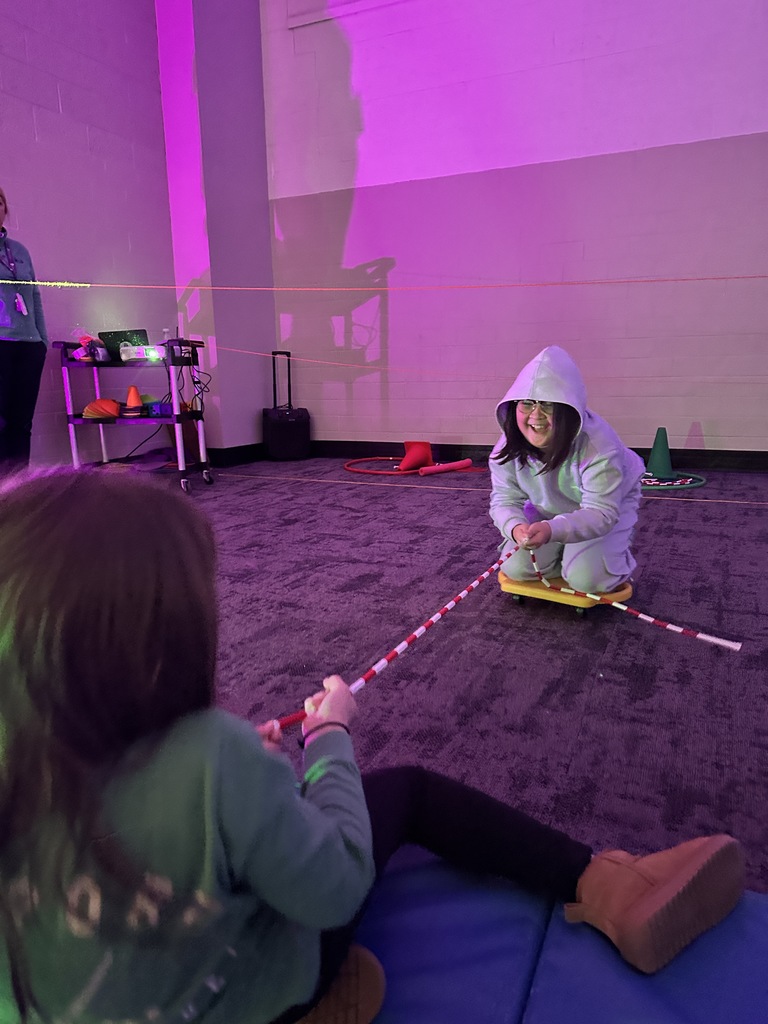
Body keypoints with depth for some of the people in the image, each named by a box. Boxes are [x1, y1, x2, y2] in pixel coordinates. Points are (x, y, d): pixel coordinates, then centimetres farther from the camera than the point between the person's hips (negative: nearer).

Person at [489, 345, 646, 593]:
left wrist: (552, 530, -59)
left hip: (610, 504, -4)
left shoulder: (597, 445, -38)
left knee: (587, 577, -23)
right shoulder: (508, 447, -25)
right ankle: (567, 553, 17)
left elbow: (600, 512, -39)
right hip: (549, 510, 4)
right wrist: (516, 527, -46)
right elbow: (505, 500, -20)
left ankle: (616, 553, 13)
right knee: (514, 567, -11)